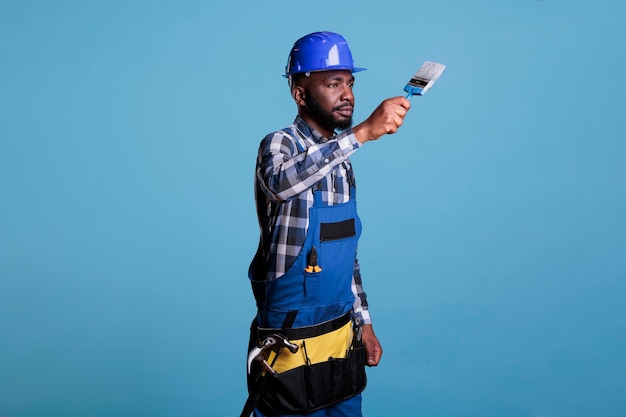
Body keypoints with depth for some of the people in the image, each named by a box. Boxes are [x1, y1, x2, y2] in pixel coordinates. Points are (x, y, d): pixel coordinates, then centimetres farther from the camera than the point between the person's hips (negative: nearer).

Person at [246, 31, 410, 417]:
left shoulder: (340, 159, 9)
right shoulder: (279, 145, -12)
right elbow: (282, 182, -38)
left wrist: (363, 322, 13)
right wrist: (363, 132, -41)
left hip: (342, 335, 7)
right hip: (293, 342, -7)